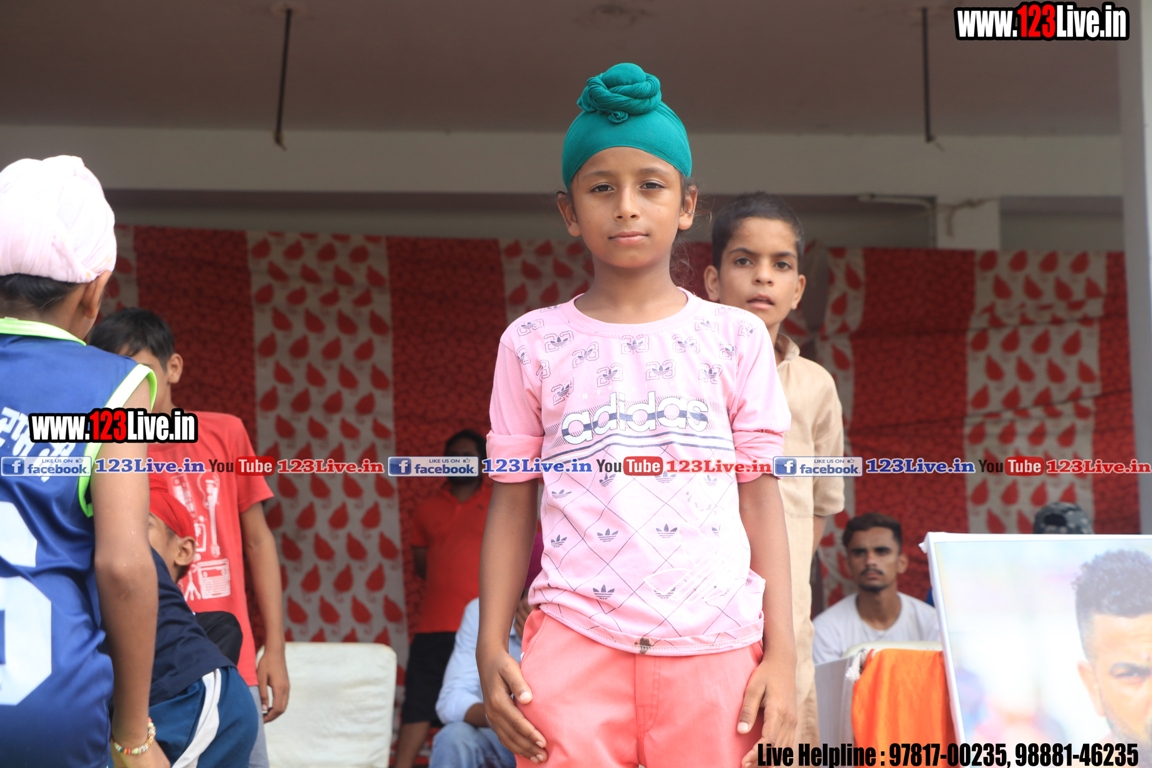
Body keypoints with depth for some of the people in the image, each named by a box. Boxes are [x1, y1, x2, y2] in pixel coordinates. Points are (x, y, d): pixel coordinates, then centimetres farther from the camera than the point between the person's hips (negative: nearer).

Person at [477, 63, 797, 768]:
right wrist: (492, 645, 0)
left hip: (714, 651, 0)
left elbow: (760, 499, 6)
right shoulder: (533, 342, 7)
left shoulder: (735, 336, 7)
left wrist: (782, 655, 0)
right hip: (574, 644, 0)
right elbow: (513, 504, 9)